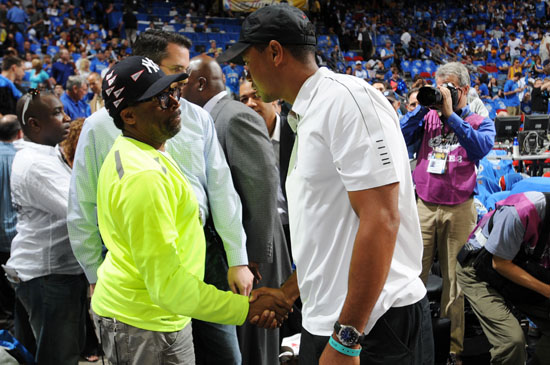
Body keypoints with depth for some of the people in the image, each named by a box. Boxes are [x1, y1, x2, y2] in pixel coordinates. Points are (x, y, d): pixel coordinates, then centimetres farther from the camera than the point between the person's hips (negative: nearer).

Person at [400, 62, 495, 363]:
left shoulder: (480, 122, 6)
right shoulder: (427, 117, 11)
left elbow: (481, 148, -16)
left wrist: (450, 114, -16)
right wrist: (421, 108, -6)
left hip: (459, 210, -1)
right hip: (423, 206, 1)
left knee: (455, 281, 6)